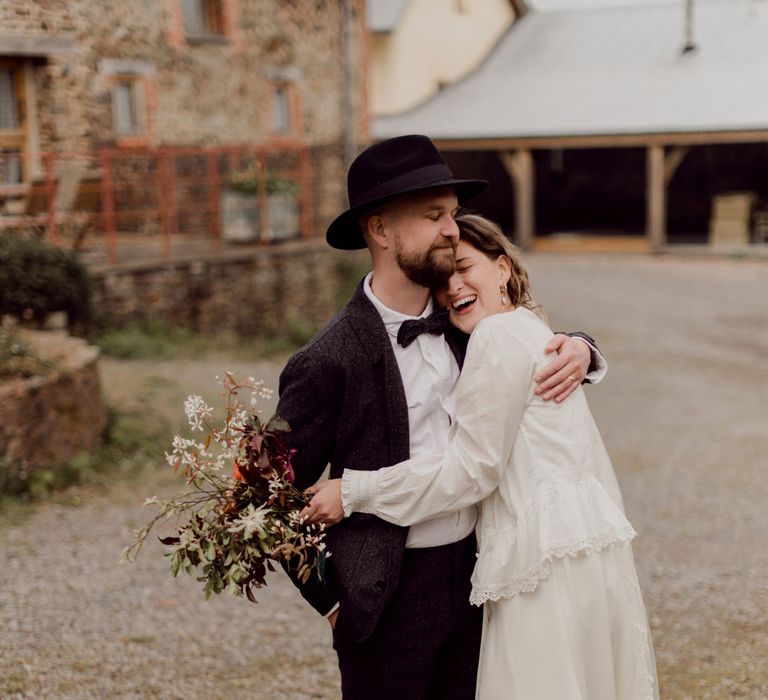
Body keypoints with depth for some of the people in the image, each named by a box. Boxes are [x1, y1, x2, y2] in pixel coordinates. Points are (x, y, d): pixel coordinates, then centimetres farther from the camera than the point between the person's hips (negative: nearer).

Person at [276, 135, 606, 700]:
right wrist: (331, 600, -5)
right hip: (389, 596, -6)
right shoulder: (327, 363, -18)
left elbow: (528, 353, 17)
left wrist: (576, 351, -6)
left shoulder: (459, 322, 1)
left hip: (473, 578, 6)